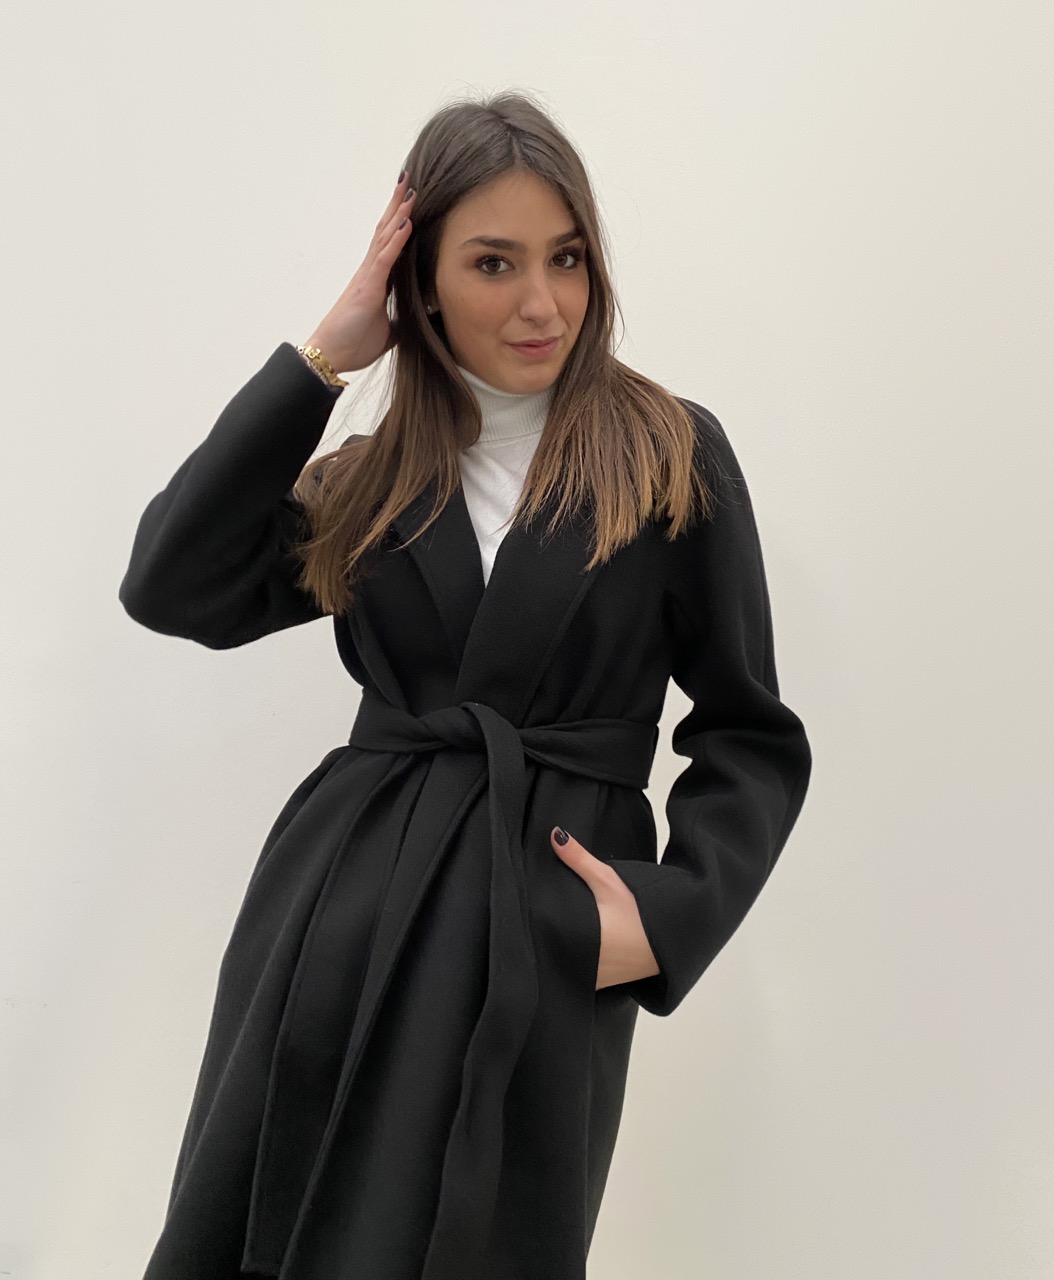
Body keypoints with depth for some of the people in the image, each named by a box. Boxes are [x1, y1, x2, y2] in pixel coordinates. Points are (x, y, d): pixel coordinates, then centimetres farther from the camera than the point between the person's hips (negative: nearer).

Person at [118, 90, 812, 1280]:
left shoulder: (675, 457, 1)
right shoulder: (369, 482, 11)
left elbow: (752, 734, 5)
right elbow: (172, 588, -4)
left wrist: (675, 911, -11)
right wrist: (320, 359, -3)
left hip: (543, 951, -3)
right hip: (337, 910, 3)